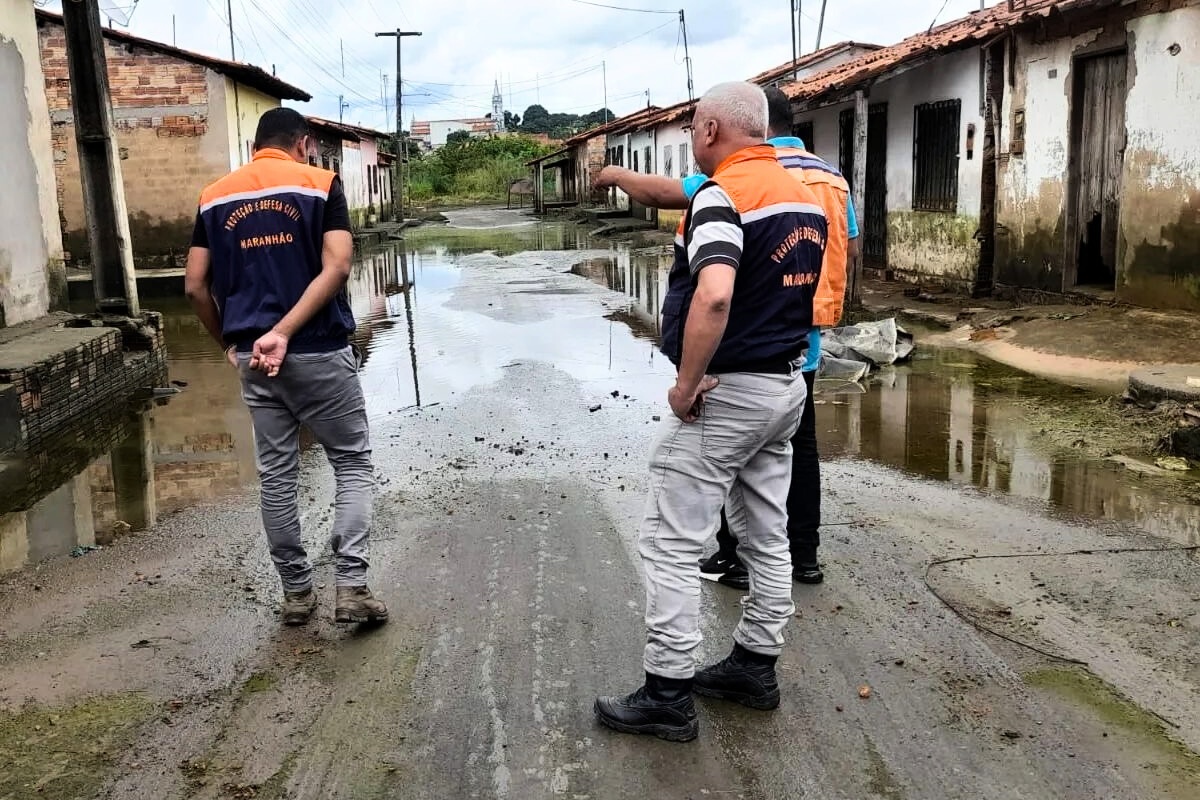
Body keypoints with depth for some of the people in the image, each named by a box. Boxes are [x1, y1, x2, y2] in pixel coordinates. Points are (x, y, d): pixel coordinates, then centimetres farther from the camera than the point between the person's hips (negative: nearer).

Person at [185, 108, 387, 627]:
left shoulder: (215, 196, 8)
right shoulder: (321, 184, -2)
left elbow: (196, 286, 5)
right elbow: (335, 268, -16)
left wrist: (229, 343, 15)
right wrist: (284, 332, -17)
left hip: (253, 359, 4)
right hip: (319, 352, -3)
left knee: (276, 475, 11)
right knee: (352, 463, 7)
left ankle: (296, 592, 19)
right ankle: (351, 587, -2)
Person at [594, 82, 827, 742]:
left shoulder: (722, 195, -17)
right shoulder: (805, 196, 10)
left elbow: (714, 295, -33)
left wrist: (687, 381, -22)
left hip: (723, 392, -9)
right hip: (787, 386, 9)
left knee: (671, 543, -1)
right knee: (766, 537, 16)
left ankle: (667, 694, 5)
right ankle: (755, 666, 28)